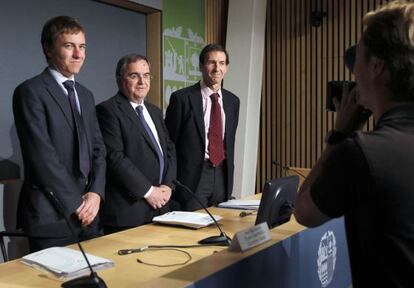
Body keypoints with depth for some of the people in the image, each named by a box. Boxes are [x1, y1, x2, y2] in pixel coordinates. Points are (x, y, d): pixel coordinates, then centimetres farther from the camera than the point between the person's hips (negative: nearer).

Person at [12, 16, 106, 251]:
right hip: (51, 216, -6)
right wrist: (75, 203, -12)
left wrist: (95, 193, -4)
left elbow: (98, 149, 12)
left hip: (88, 213, 7)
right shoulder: (30, 91, -8)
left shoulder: (86, 95, 15)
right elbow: (42, 155, -15)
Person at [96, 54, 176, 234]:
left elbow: (170, 149, 15)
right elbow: (115, 157, -16)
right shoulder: (108, 110, -8)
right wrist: (148, 191, -14)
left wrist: (167, 185, -1)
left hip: (159, 205, 7)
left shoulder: (155, 111, 17)